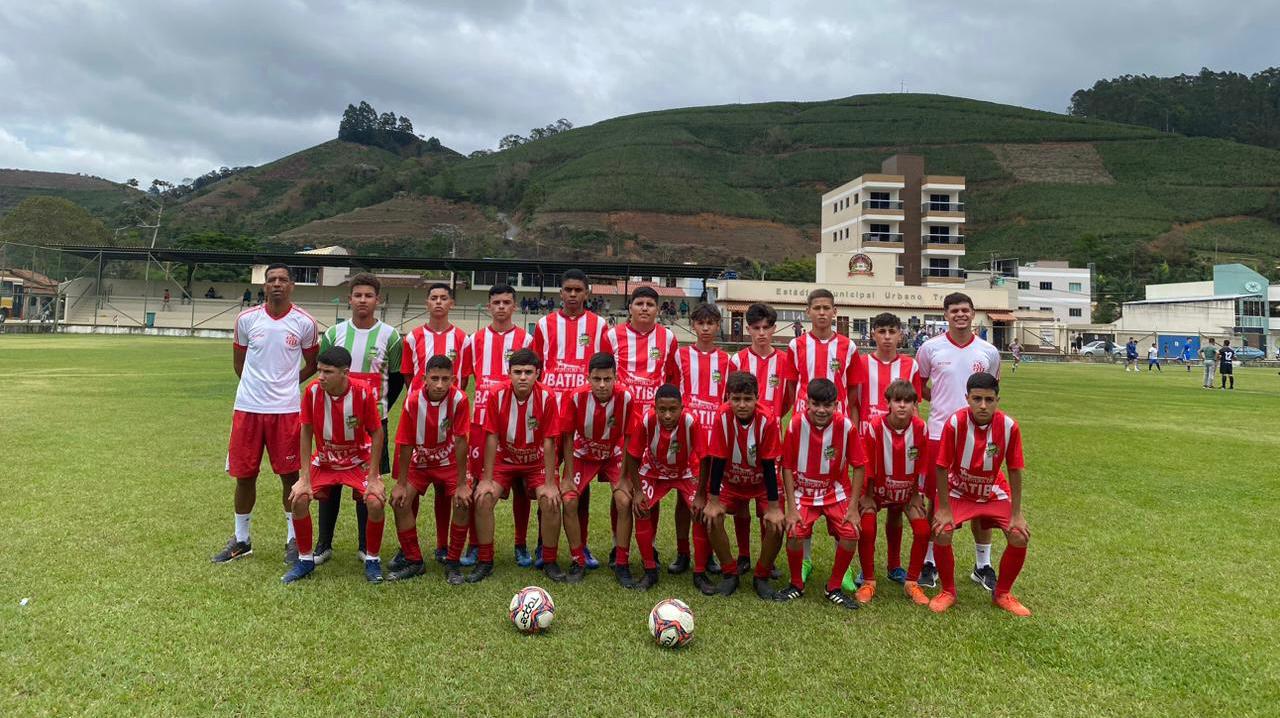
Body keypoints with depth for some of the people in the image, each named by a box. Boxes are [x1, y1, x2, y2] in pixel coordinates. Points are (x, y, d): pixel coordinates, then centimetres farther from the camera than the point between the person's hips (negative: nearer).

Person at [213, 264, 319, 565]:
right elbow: (238, 362, 15)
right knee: (244, 475, 8)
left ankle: (293, 540, 18)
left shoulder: (305, 323, -1)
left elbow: (312, 364, 13)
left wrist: (285, 384, 10)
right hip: (248, 407, 2)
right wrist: (259, 384, 12)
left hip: (286, 410, -2)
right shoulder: (246, 319, 3)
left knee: (290, 475, 3)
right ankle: (241, 540, 24)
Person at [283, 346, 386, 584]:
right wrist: (305, 477, -12)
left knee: (375, 502, -23)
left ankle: (372, 559, 1)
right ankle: (305, 559, 6)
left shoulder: (364, 392, -25)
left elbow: (376, 433, -15)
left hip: (359, 459, -2)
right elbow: (306, 432, -8)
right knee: (299, 499, -17)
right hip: (324, 460, 3)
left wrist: (373, 477, -17)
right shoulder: (312, 390, -18)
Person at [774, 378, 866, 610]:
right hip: (804, 493, -1)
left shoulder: (846, 425, -16)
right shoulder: (796, 424, -17)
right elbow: (787, 467, -10)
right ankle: (797, 584, 9)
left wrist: (853, 507, -11)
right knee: (795, 534, -19)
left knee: (850, 534, -17)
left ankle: (834, 587, 8)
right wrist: (791, 508, -13)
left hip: (836, 493, 1)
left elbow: (858, 466, -8)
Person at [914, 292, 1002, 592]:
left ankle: (983, 565, 21)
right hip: (938, 434, -1)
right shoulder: (931, 348, 0)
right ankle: (929, 562, 18)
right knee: (936, 501, 5)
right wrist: (941, 400, 0)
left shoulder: (989, 352, 5)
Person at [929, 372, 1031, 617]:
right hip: (958, 491, -2)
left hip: (993, 493, 2)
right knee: (942, 533, -22)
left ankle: (1002, 593, 14)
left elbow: (1015, 470, -11)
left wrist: (1016, 514, -10)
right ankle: (948, 592, 3)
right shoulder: (955, 423, -27)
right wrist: (944, 509, -18)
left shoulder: (1009, 426, -21)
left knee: (1020, 537, -12)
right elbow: (941, 468, -19)